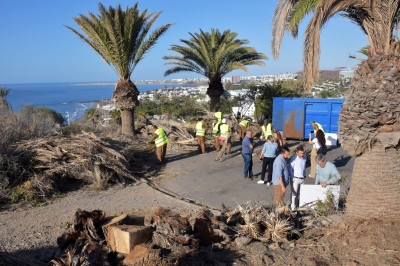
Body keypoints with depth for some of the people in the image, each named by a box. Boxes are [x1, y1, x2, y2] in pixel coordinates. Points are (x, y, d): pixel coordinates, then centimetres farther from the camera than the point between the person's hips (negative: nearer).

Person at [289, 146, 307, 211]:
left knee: (299, 193, 16)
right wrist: (292, 178, -12)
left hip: (302, 179, 5)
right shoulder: (293, 159, -17)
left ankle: (296, 205, 33)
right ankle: (293, 208, 9)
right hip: (295, 179, -5)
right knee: (294, 193, 0)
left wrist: (304, 175, 13)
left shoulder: (304, 158, 1)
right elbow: (290, 169, -11)